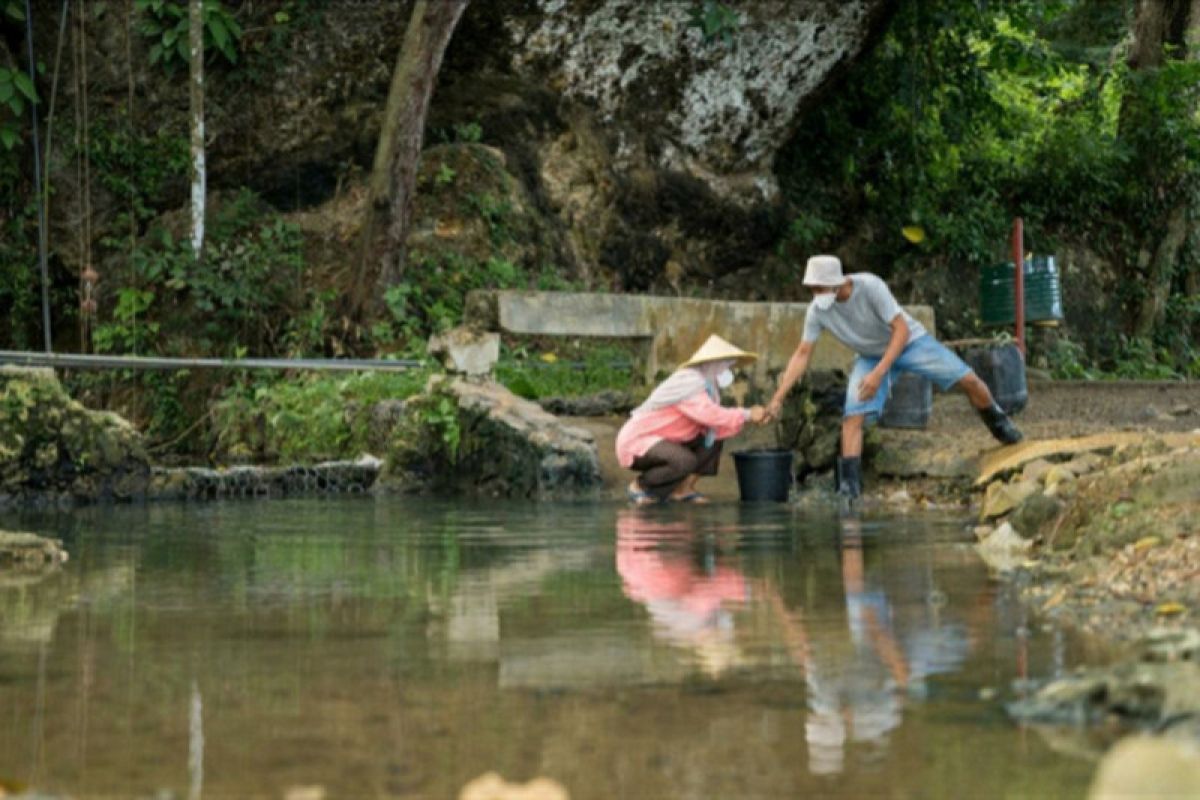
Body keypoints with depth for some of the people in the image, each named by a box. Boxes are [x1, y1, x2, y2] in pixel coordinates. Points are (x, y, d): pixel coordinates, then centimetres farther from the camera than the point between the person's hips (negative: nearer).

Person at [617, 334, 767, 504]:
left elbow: (715, 428, 0)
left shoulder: (706, 386, 8)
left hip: (660, 442, 10)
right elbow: (712, 416, -34)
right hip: (637, 443, -10)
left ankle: (683, 489, 3)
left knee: (714, 438, 8)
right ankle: (639, 485, -10)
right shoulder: (688, 383, -22)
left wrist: (750, 417, -11)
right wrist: (747, 415, -23)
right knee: (686, 461, -34)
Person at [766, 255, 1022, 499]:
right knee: (853, 415, -17)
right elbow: (802, 354, -13)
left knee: (967, 380, -8)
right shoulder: (817, 311, -21)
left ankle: (998, 422, 21)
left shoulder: (870, 286, -33)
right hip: (871, 356, 3)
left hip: (909, 341, -3)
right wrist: (778, 397, -22)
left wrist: (878, 373, -39)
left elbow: (901, 329, -30)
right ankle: (849, 485, -12)